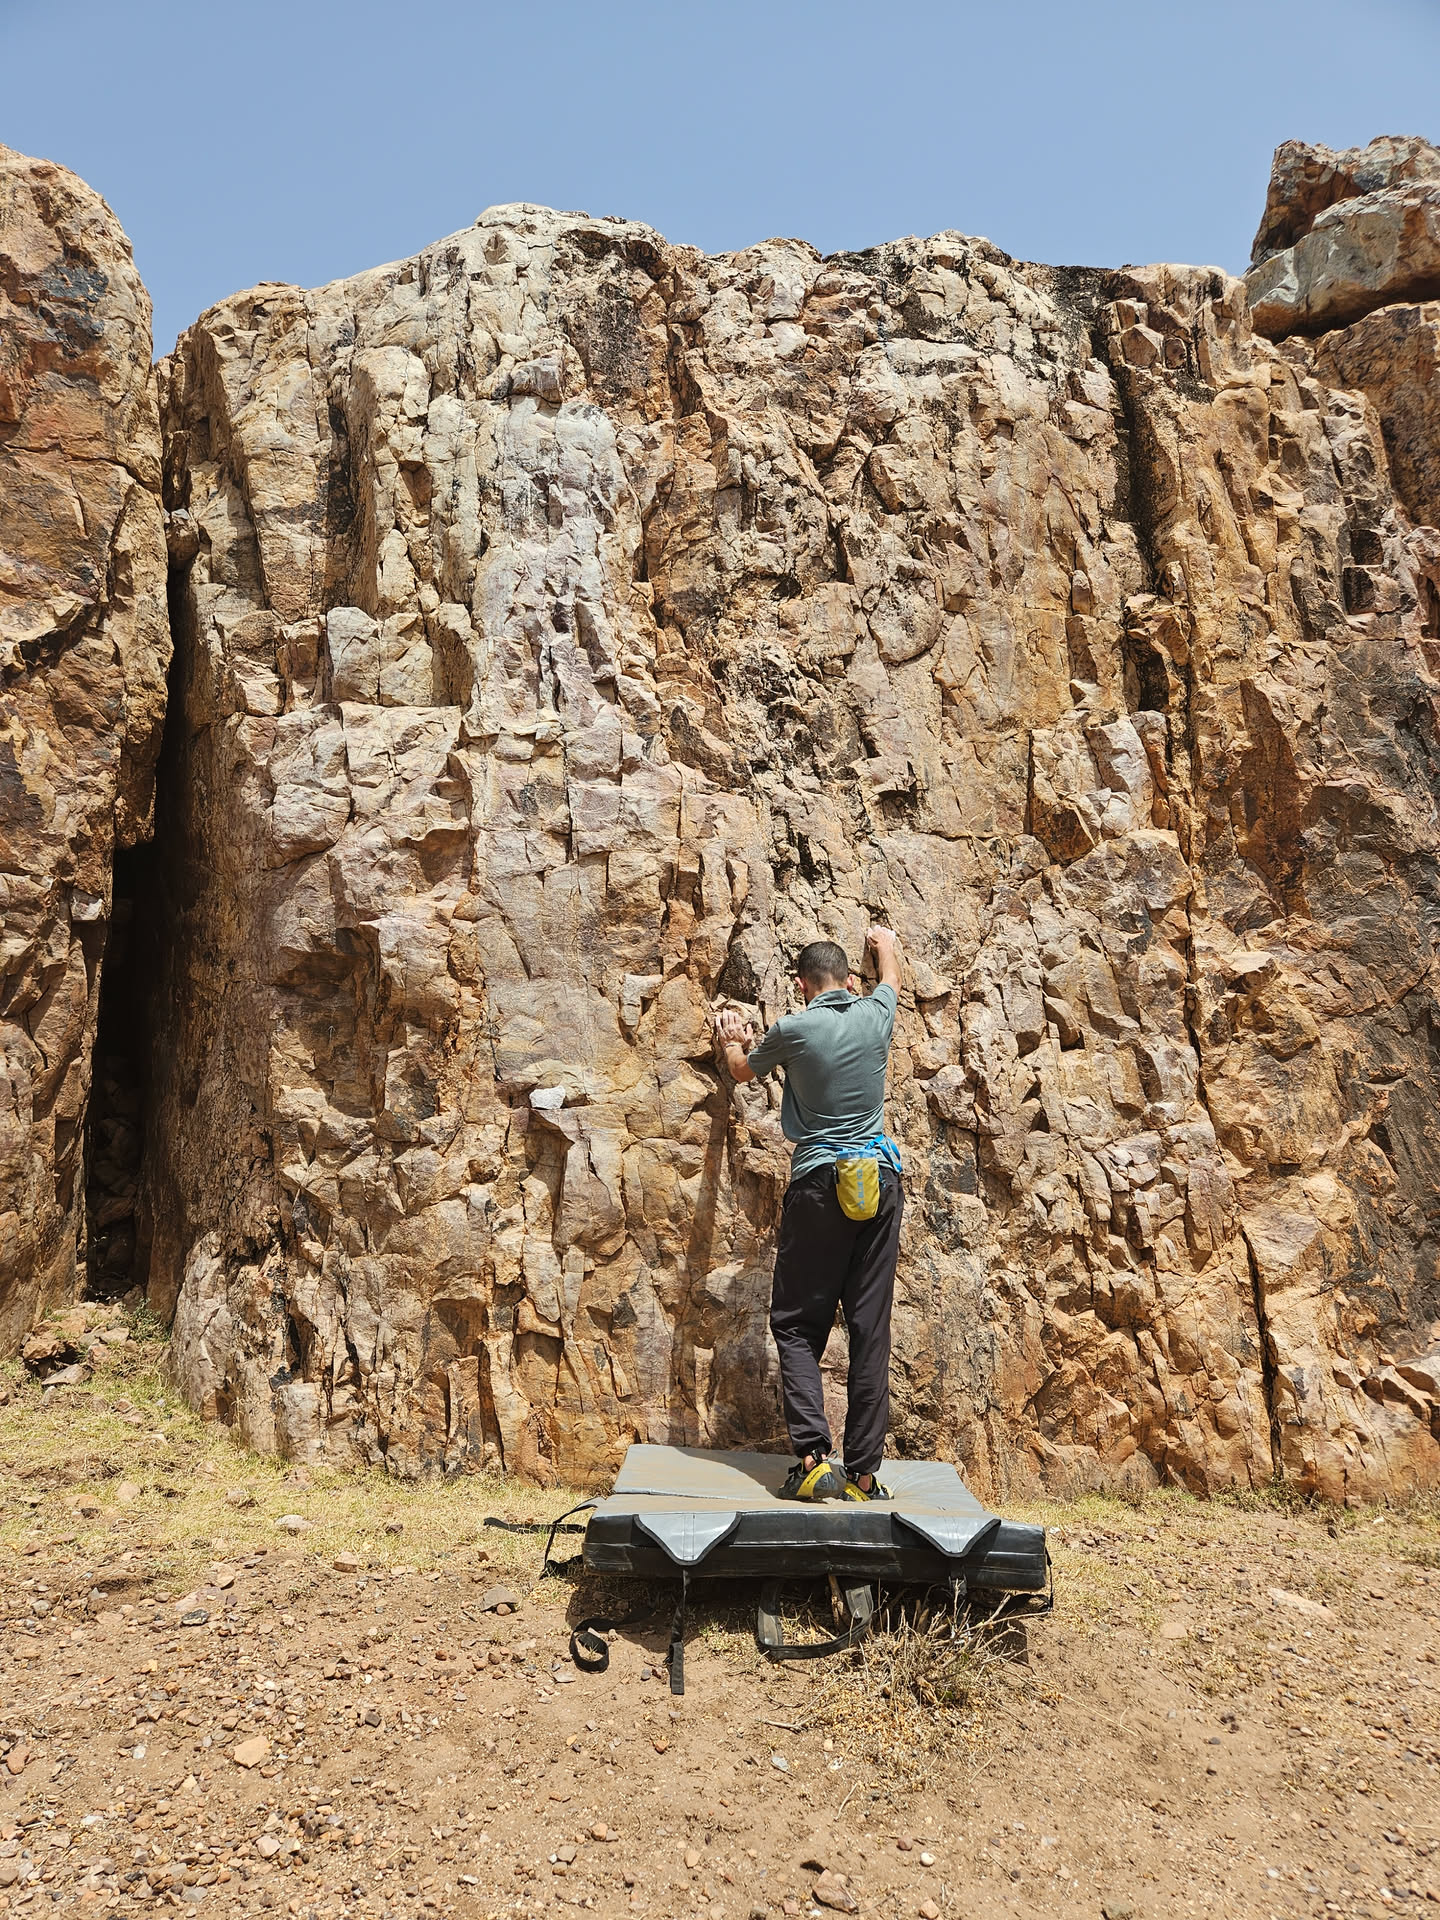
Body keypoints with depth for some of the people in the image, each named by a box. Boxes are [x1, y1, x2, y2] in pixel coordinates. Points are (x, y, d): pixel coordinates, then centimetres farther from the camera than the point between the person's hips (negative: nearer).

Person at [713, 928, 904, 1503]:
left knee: (796, 1324, 5)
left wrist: (732, 1042, 38)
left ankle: (813, 1456, -10)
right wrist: (884, 943, 50)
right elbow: (891, 976, 29)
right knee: (870, 1329, 4)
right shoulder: (876, 1015, 3)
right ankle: (863, 1473, 5)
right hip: (881, 1178, 3)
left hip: (819, 1184, -3)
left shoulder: (793, 1030, -5)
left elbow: (742, 1071, 16)